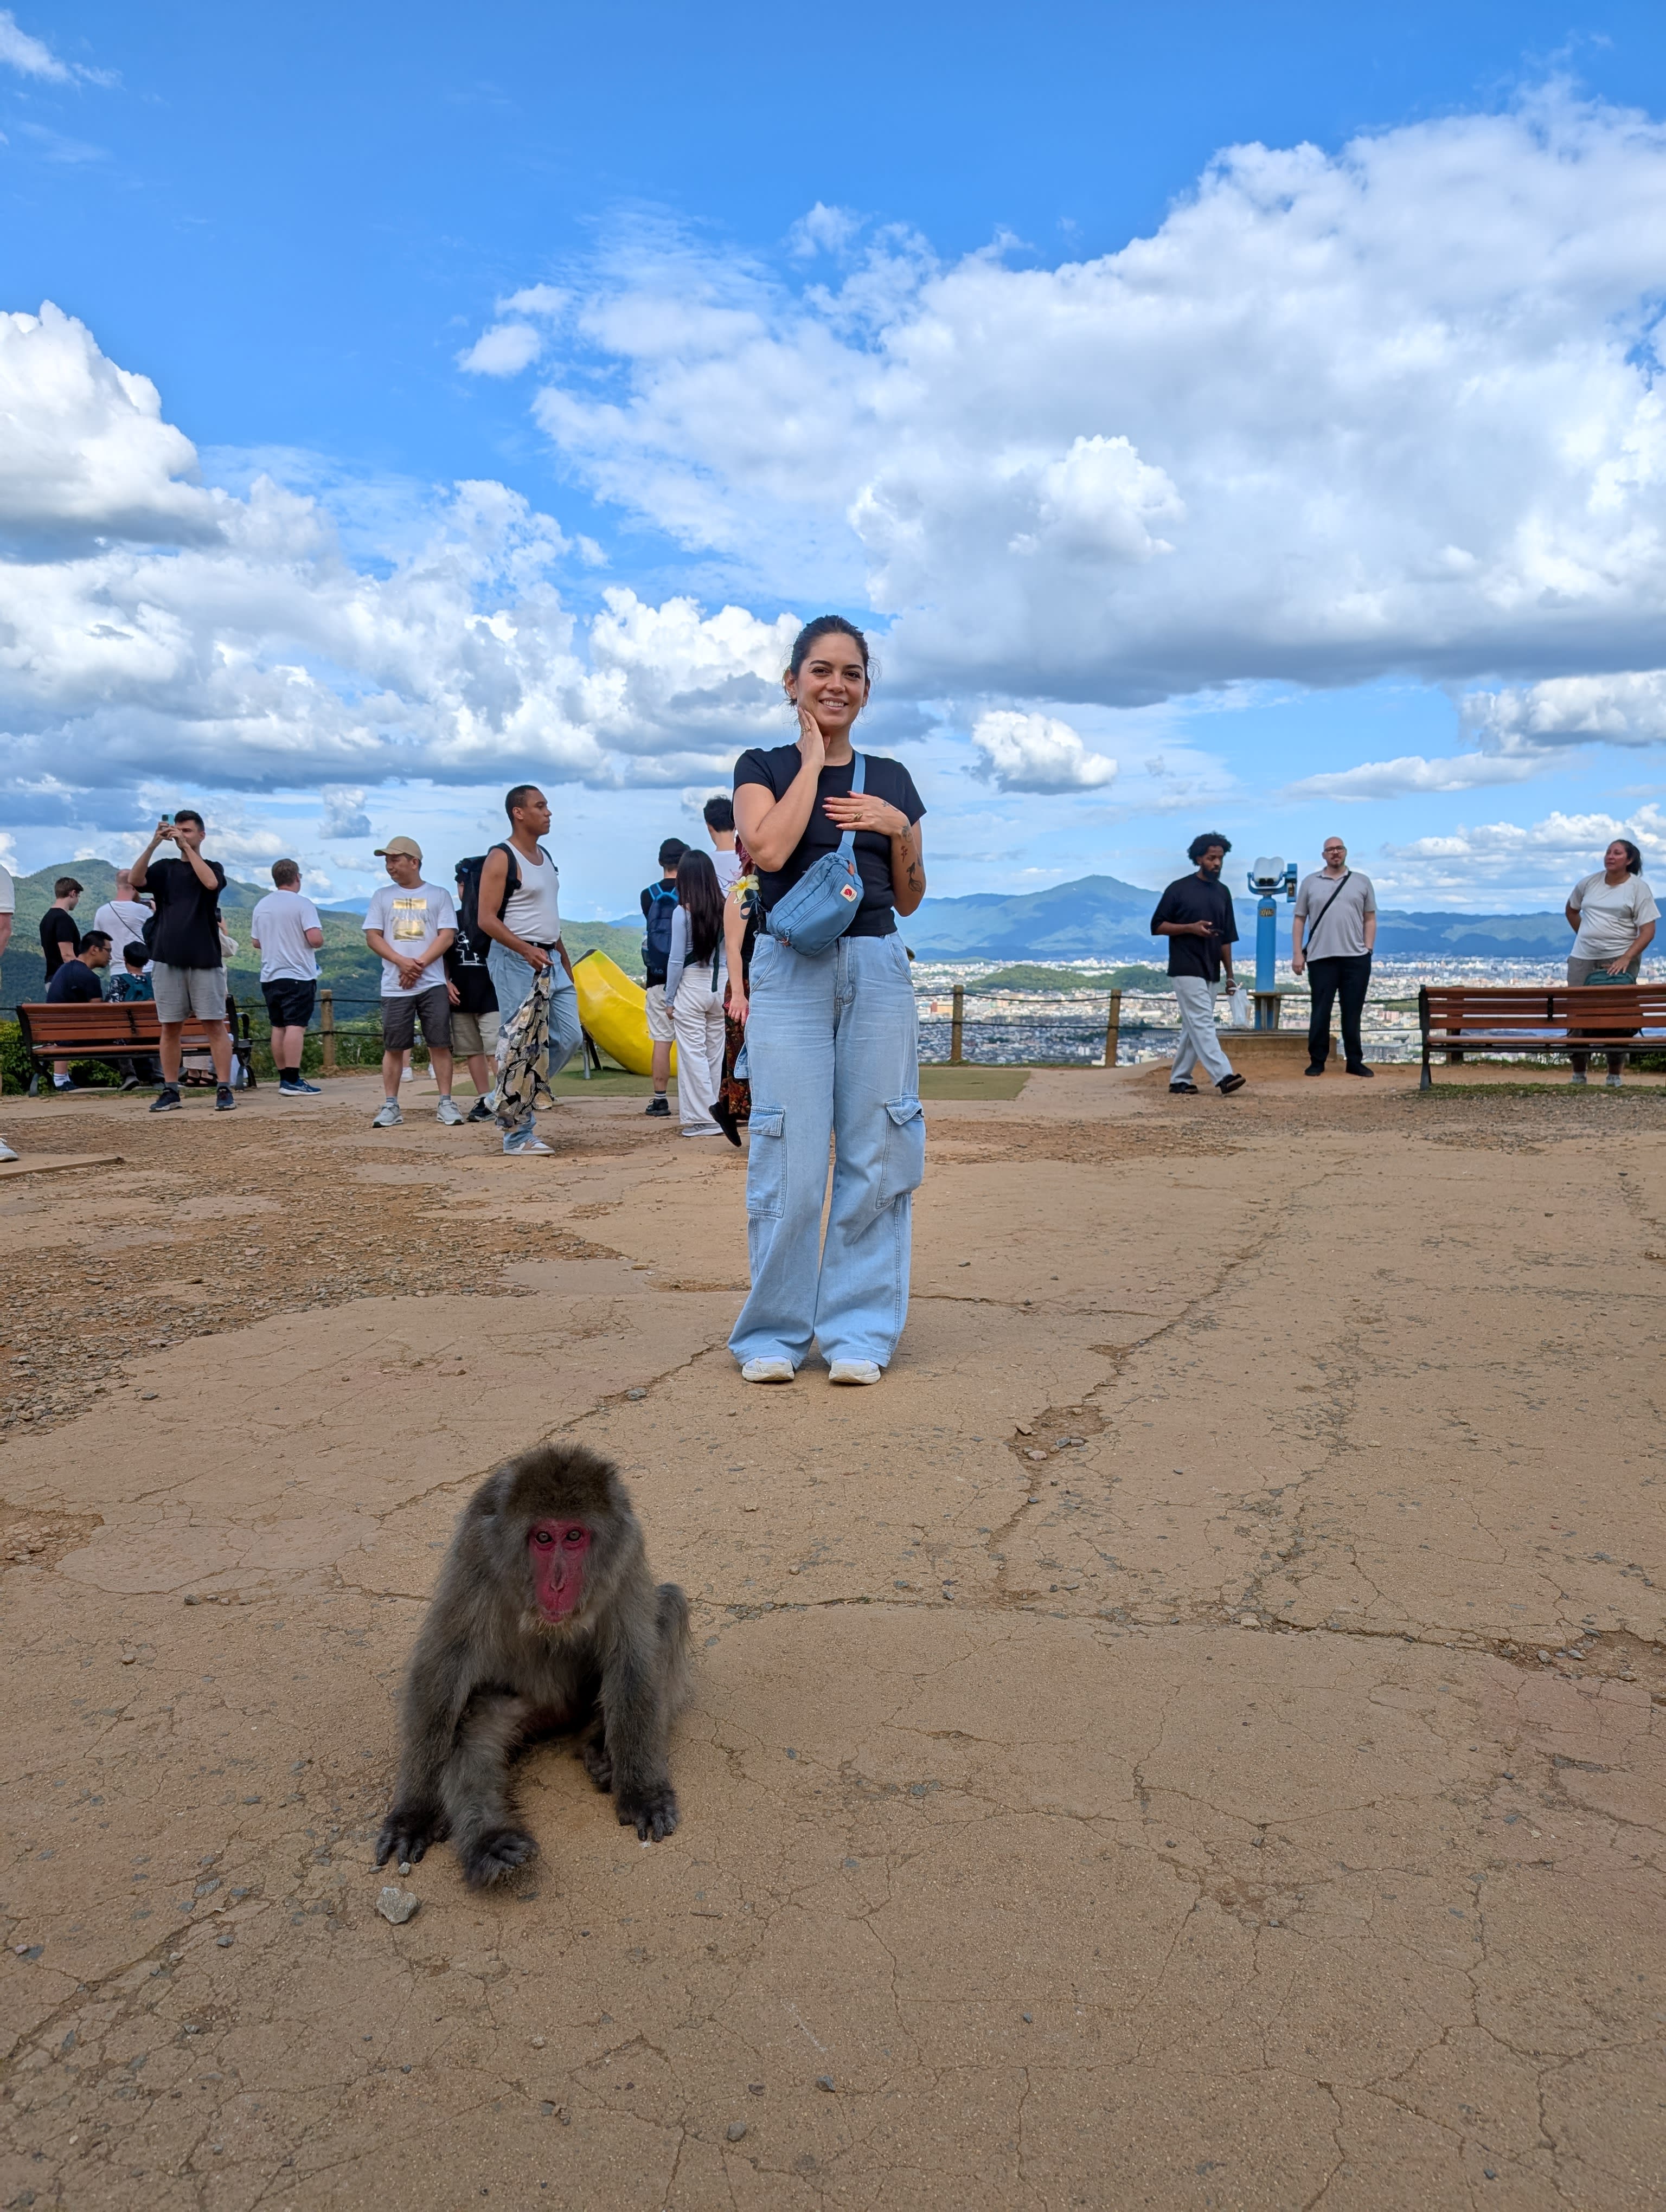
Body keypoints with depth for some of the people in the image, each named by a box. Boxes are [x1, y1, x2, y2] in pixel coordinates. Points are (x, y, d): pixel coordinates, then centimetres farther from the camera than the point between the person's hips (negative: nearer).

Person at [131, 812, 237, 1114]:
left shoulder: (213, 867, 9)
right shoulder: (164, 868, 14)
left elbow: (211, 883, -15)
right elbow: (136, 880, -6)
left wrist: (186, 846, -12)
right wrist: (154, 843, -14)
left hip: (205, 959, -2)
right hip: (167, 958, 3)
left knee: (214, 1024, -6)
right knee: (170, 1027, 4)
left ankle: (224, 1089, -6)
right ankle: (170, 1091, 9)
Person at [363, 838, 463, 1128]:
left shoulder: (438, 895, 7)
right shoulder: (382, 895, 12)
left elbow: (447, 936, -1)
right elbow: (372, 936, 5)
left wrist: (419, 964, -12)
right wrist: (402, 961, -11)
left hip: (433, 984, -1)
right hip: (394, 986, 2)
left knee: (440, 1044, -3)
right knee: (393, 1047, 2)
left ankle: (445, 1104, 2)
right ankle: (390, 1106, 7)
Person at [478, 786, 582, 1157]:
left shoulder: (546, 858, 16)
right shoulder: (501, 858, -10)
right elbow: (487, 919, -16)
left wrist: (564, 959, 19)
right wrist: (527, 950, -27)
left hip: (550, 959, 9)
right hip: (515, 960, -8)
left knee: (569, 1037, 6)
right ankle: (518, 1133, 1)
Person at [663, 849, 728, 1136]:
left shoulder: (683, 912, -10)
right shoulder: (724, 910, 1)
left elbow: (676, 960, -8)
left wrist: (670, 999, 0)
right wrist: (726, 989, 11)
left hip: (692, 986, -4)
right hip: (720, 986, 5)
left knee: (693, 1054, 1)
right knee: (715, 1053, 12)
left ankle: (704, 1119, 1)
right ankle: (712, 1112, 20)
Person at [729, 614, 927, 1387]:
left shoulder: (892, 781, 14)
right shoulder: (764, 767, 6)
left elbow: (908, 898, 16)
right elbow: (770, 848, -15)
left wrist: (899, 828, -1)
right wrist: (812, 757, -4)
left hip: (878, 972, 3)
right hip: (790, 972, -3)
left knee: (875, 1160, 1)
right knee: (790, 1163, -5)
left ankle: (858, 1331, 12)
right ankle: (774, 1334, 9)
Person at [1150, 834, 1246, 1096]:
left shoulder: (1223, 893, 14)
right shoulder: (1179, 888, -4)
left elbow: (1227, 937, 16)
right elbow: (1157, 926, -4)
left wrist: (1229, 974, 12)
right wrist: (1191, 928, -17)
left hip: (1212, 972, 6)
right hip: (1186, 969, -6)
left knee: (1194, 1027, 7)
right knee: (1202, 1023, -14)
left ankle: (1179, 1081, 13)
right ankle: (1224, 1077, -23)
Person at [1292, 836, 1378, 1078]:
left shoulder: (1362, 882, 11)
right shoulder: (1310, 883, 9)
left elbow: (1370, 919, 11)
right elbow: (1299, 920, 8)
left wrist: (1368, 949, 0)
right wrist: (1297, 953, 0)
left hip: (1356, 958, 1)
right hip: (1321, 958, -1)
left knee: (1352, 1013, 5)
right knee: (1320, 1013, 1)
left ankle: (1354, 1062, 12)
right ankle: (1317, 1061, 9)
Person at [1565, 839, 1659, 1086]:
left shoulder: (1638, 888, -4)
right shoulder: (1589, 883, 7)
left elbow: (1648, 931, -9)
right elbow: (1571, 910, 26)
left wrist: (1626, 958, -21)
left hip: (1619, 960, -3)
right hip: (1583, 959, 3)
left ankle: (1615, 1075, 6)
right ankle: (1578, 1074, 9)